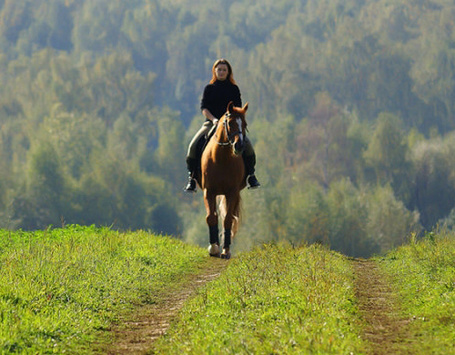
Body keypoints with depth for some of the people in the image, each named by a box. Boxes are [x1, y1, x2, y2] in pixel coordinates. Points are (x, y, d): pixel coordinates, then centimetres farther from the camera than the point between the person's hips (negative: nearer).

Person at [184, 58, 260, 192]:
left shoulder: (234, 89, 11)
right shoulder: (209, 88, 9)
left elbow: (238, 108, 6)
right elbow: (204, 108, 0)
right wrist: (213, 119, -17)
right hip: (211, 123, 0)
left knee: (247, 144, -24)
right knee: (193, 145, -22)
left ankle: (250, 175, -11)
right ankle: (191, 178, -11)